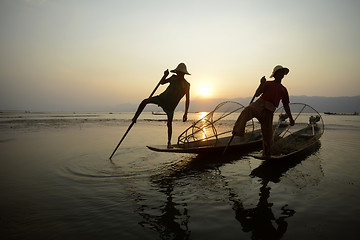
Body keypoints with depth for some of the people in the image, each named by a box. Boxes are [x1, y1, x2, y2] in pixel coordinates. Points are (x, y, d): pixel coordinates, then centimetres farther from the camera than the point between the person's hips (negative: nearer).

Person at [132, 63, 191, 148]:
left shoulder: (186, 85, -6)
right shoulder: (174, 78, 5)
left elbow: (187, 100, -5)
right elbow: (162, 82, 15)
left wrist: (185, 114, -10)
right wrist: (165, 75, -6)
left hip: (170, 105, -3)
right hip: (162, 98, 4)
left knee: (169, 124, -2)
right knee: (145, 101, -16)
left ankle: (169, 142, 12)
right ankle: (135, 118, -7)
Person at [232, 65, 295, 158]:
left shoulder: (284, 90, 24)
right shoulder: (267, 83, 15)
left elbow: (286, 106, 26)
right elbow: (256, 94, 5)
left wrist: (291, 119, 21)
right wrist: (262, 84, -9)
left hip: (269, 111, 3)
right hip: (259, 104, -3)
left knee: (267, 134, 3)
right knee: (247, 110, -38)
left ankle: (266, 154, 22)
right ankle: (238, 131, -51)